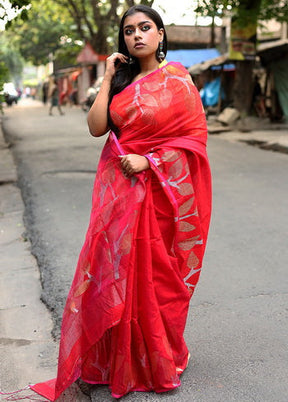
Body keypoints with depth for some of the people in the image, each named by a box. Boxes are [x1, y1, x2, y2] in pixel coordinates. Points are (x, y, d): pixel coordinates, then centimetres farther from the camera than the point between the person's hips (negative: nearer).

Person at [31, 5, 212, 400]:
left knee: (155, 275, 5)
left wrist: (148, 161, -17)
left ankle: (160, 361, 26)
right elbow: (97, 127, -1)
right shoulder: (121, 80, 11)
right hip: (118, 189, 4)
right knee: (116, 272, 6)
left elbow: (195, 136, -8)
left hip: (160, 190, -4)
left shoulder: (177, 78, -2)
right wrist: (108, 78, -1)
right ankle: (119, 361, 24)